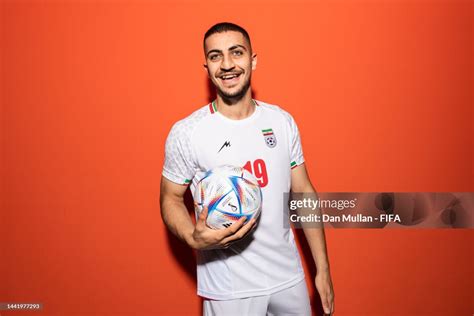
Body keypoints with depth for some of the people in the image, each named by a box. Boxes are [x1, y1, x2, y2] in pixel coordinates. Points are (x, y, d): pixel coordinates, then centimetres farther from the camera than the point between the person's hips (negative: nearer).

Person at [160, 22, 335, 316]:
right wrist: (193, 237, -24)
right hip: (229, 288, -3)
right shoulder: (186, 133, -13)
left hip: (289, 276, 4)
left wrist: (323, 269, 3)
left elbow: (303, 192, 3)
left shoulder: (283, 121, -2)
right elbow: (171, 197, -2)